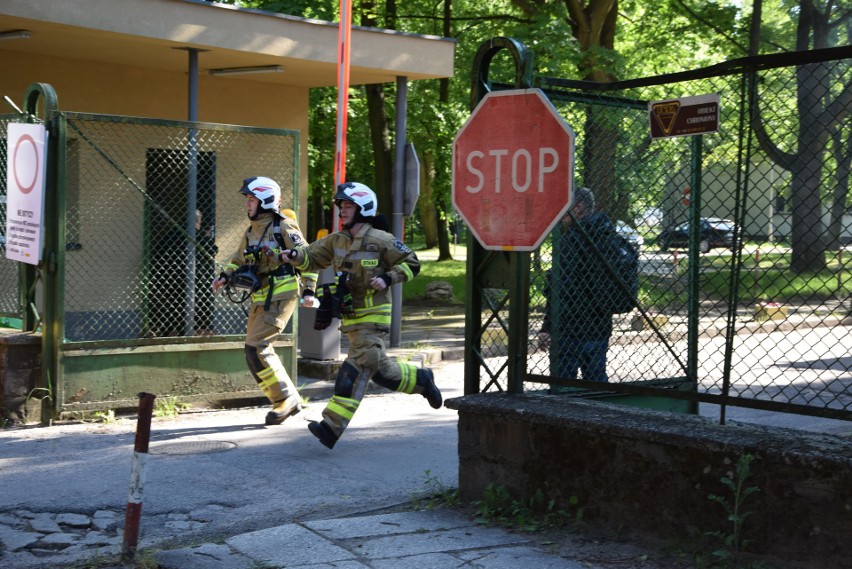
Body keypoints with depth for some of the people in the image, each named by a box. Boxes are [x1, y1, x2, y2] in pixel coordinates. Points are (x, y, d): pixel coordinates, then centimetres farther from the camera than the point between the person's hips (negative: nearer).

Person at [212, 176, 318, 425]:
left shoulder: (284, 227, -8)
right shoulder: (251, 231, 15)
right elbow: (239, 260, 25)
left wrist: (308, 290, -13)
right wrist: (225, 276, 8)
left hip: (280, 296, -9)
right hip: (260, 299, 9)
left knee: (256, 347, -15)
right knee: (257, 351, 7)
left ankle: (285, 399, -6)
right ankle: (290, 400, 15)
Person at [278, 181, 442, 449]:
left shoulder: (381, 240, -10)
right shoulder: (337, 240, 8)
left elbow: (411, 264, -4)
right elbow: (313, 257, 9)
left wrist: (387, 279, -18)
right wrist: (296, 255, -13)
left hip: (373, 316, -7)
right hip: (350, 316, 7)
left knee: (357, 368, -15)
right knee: (379, 368, 15)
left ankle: (333, 426, -20)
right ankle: (421, 380, 40)